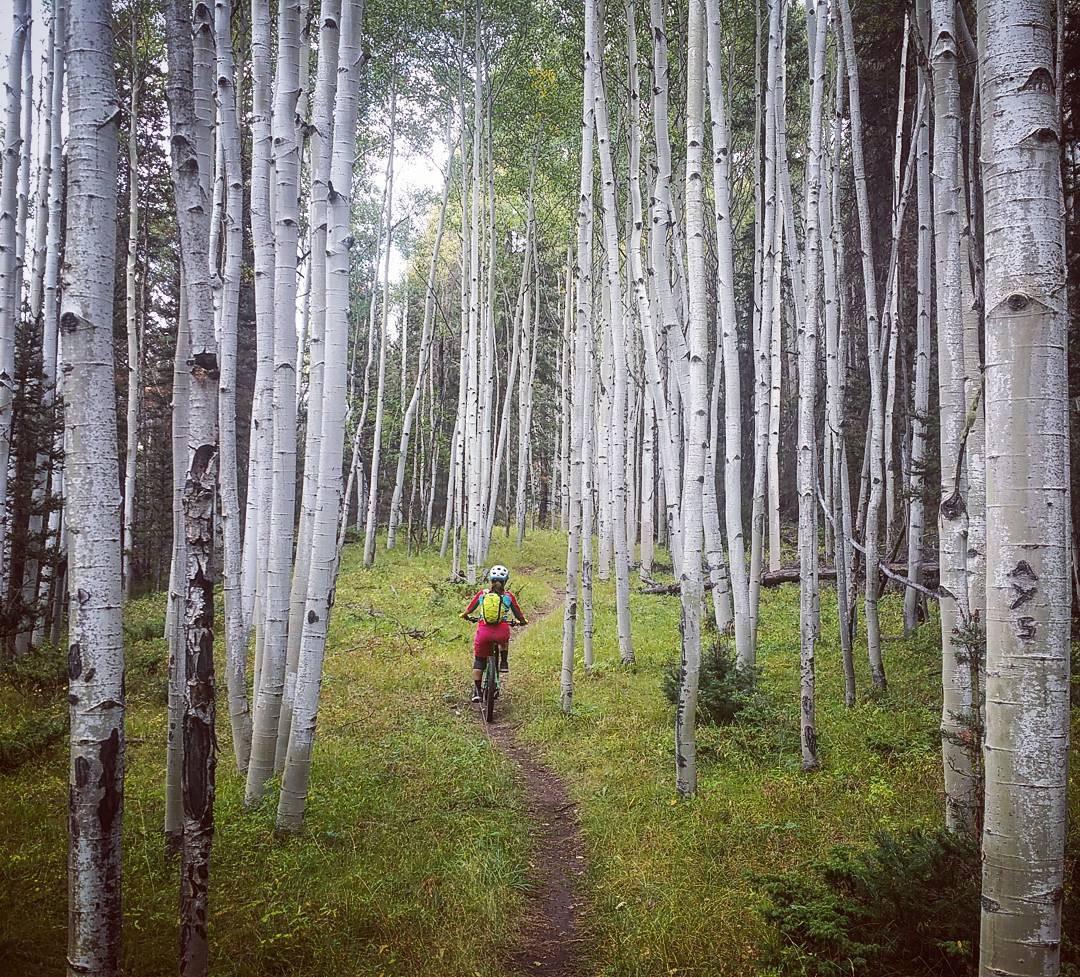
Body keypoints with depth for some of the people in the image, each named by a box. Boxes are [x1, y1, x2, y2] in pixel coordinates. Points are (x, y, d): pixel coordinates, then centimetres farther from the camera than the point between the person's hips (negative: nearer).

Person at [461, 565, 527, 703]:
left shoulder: (482, 594, 10)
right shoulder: (508, 596, 8)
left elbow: (467, 612, 17)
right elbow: (520, 617, 12)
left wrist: (465, 616, 39)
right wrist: (522, 622, 34)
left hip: (483, 632, 0)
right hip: (502, 633, 0)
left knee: (479, 661, 18)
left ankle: (476, 691, 13)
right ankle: (503, 663, 29)